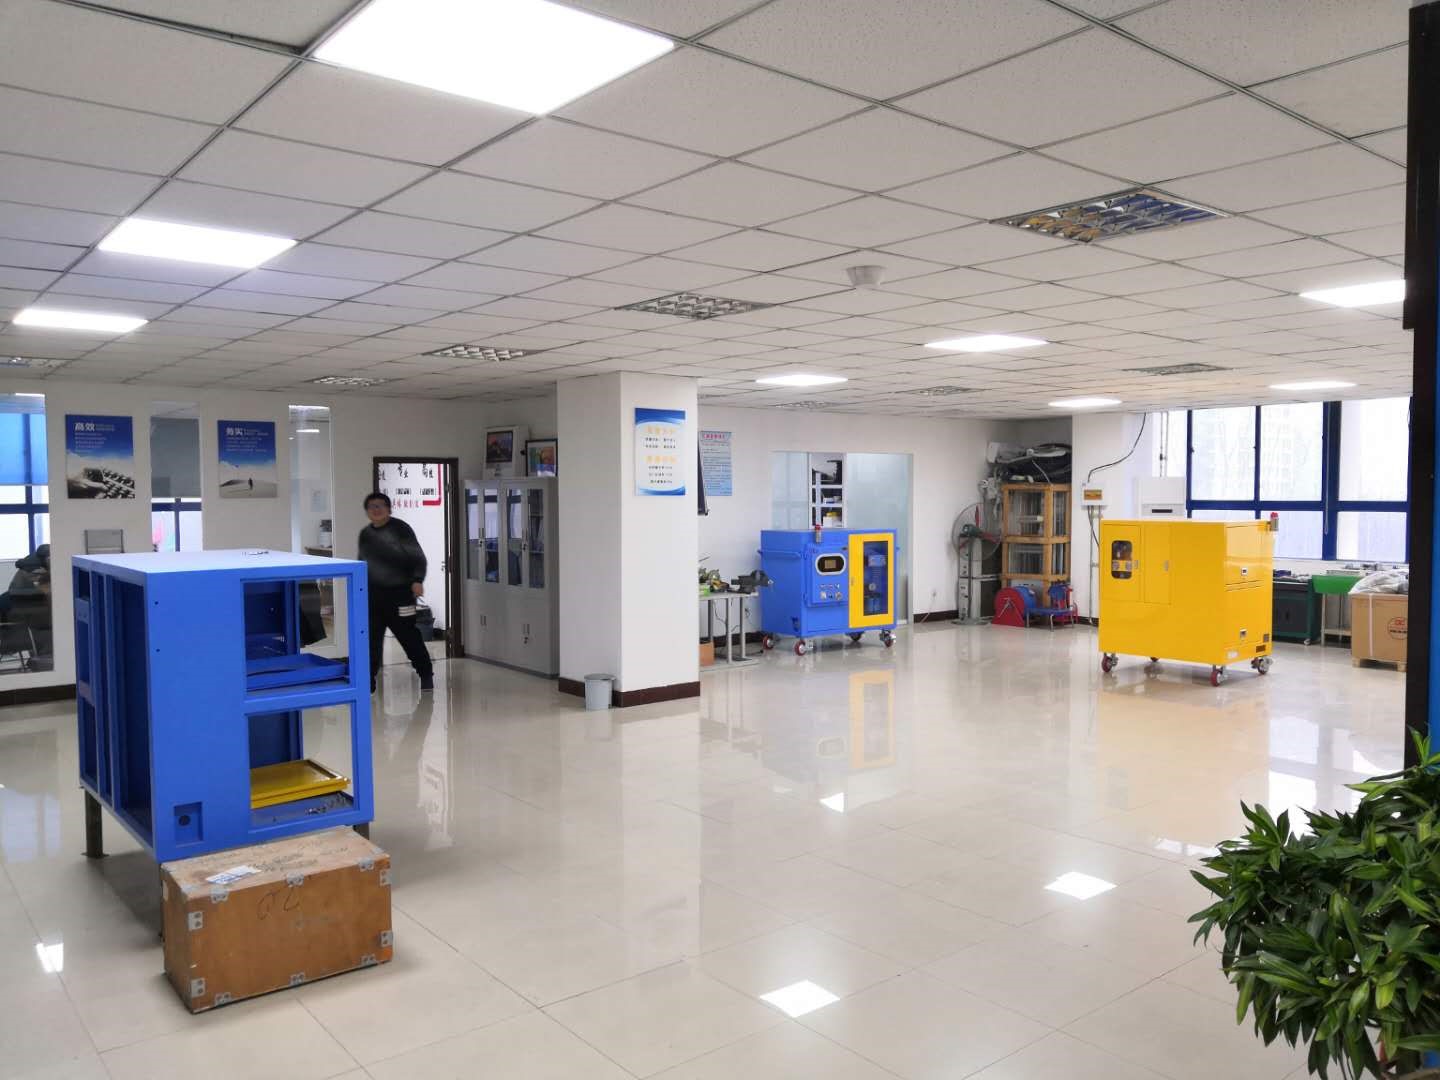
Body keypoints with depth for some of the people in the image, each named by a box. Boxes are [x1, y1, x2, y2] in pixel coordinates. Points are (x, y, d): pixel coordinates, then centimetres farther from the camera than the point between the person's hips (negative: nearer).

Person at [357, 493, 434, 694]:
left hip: (399, 593, -5)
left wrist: (417, 580, -22)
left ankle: (426, 675, 19)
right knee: (371, 639, 0)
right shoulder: (365, 534, 11)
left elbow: (418, 558, -9)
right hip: (373, 594, 5)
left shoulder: (400, 529, -6)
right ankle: (368, 680, 9)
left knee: (409, 637, 2)